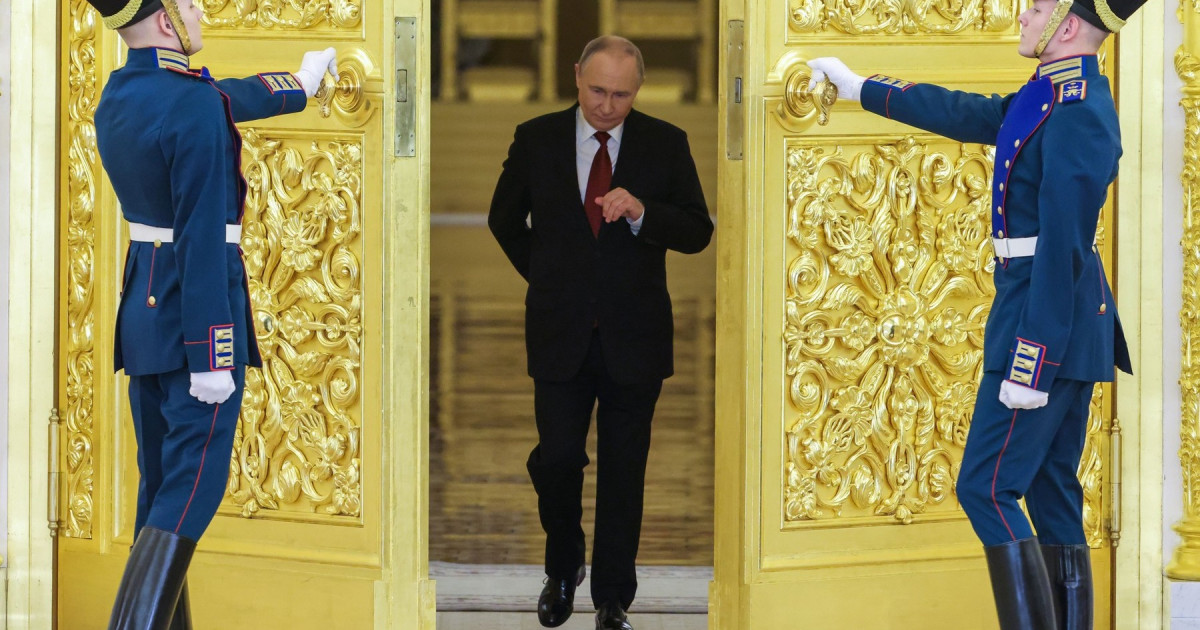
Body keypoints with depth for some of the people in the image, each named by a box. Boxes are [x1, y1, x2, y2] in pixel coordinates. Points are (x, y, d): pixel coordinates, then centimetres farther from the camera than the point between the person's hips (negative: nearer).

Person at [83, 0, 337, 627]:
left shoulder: (118, 96, 7)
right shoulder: (196, 110, -20)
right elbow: (202, 239, -22)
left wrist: (297, 84, 42)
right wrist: (211, 358, -20)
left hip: (143, 308, 9)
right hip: (197, 310, -9)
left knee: (161, 480, 14)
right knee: (193, 483, -8)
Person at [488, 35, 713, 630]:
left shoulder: (665, 144, -2)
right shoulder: (536, 139, 1)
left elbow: (698, 233, -4)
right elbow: (504, 218, 14)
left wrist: (641, 212, -21)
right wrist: (544, 277, 7)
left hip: (634, 336, 0)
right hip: (560, 333, 0)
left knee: (624, 472, 5)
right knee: (557, 458, 0)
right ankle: (562, 570, 25)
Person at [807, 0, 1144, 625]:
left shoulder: (1077, 115, -19)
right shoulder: (1046, 97, 11)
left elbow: (1062, 248, -22)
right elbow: (962, 113, 26)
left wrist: (1032, 363, -23)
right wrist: (862, 88, 34)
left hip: (1046, 321, -10)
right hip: (1072, 330, 10)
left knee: (986, 489, -7)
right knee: (1050, 492, 10)